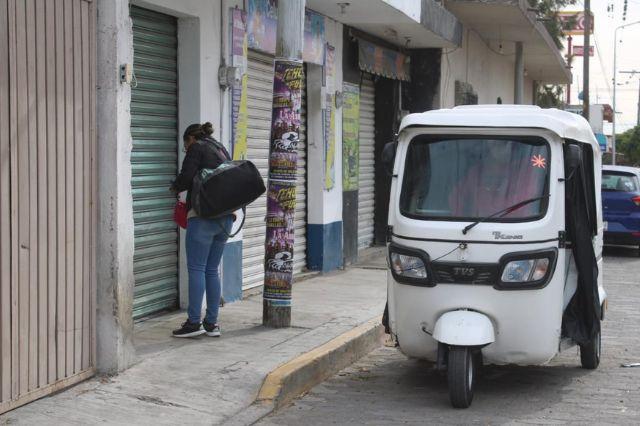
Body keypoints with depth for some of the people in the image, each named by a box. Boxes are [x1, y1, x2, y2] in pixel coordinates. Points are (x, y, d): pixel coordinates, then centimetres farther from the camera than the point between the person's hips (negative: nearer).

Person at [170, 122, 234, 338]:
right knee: (212, 270, 11)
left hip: (204, 216, -7)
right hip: (226, 217, 7)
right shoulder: (222, 150, 22)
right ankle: (212, 323, 10)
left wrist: (175, 187, 8)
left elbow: (187, 177, -11)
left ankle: (194, 322, -6)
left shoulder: (197, 147, 0)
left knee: (196, 269, -4)